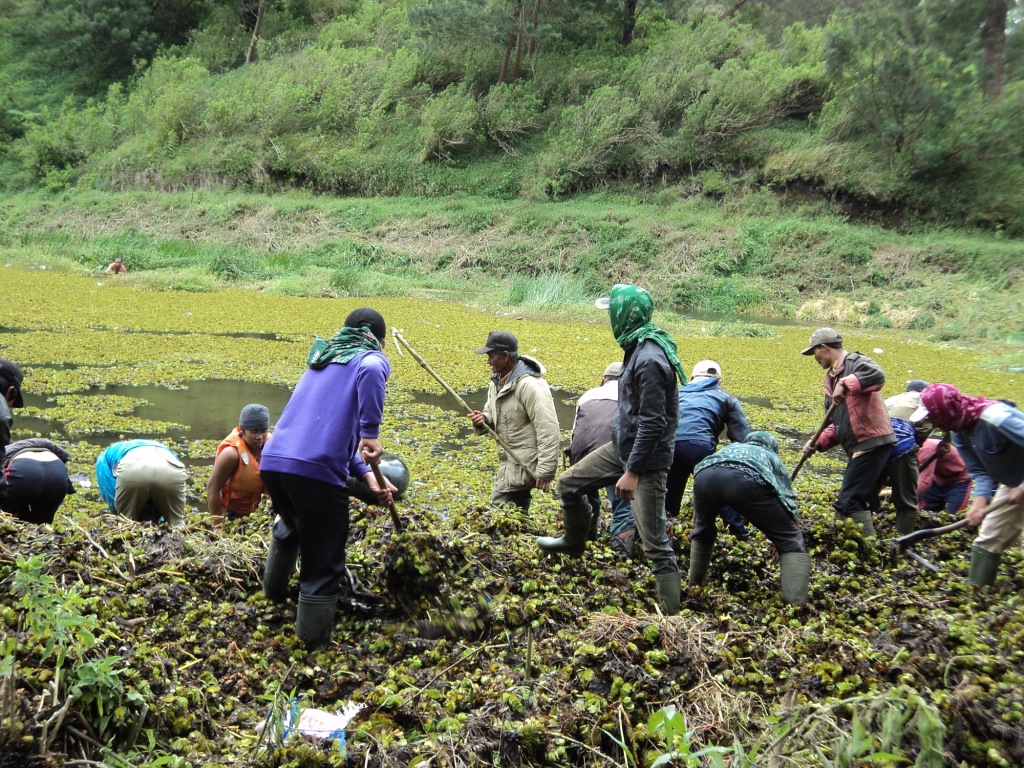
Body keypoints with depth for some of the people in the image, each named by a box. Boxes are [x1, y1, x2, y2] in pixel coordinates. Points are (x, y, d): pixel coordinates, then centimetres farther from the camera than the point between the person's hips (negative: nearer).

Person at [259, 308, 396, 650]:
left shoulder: (322, 360, 29)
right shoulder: (372, 359, 7)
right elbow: (370, 372, -21)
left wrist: (367, 476, 25)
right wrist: (371, 433, -19)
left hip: (272, 461, 8)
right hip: (316, 470, -7)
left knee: (290, 523, 38)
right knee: (322, 568, 6)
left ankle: (273, 592, 55)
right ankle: (315, 648, 15)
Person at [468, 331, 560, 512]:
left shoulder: (529, 385, -22)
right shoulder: (496, 383, 10)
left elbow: (548, 430, -24)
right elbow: (493, 415, 23)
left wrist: (545, 471, -26)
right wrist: (483, 420, -4)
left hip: (524, 466, -10)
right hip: (509, 463, 10)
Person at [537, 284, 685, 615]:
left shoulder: (650, 359, -25)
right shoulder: (638, 346, 6)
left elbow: (653, 424, -27)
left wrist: (632, 472, -24)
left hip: (647, 456, -10)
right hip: (622, 445, 10)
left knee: (654, 542, -7)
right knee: (569, 483, 18)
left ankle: (672, 613, 2)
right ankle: (574, 541, 43)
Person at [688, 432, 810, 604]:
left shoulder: (730, 447, 47)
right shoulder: (773, 458, 39)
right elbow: (788, 500, 36)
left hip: (705, 475, 4)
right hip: (746, 479, -3)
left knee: (703, 530, 35)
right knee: (792, 541, 9)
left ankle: (694, 586, 43)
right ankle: (796, 605, -4)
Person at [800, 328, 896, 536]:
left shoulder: (855, 362, -7)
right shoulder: (831, 377, 20)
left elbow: (877, 375, -32)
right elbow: (836, 424, 21)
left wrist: (845, 384, -35)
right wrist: (818, 442, 7)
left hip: (872, 442, -10)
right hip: (859, 446, 10)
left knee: (851, 500, -13)